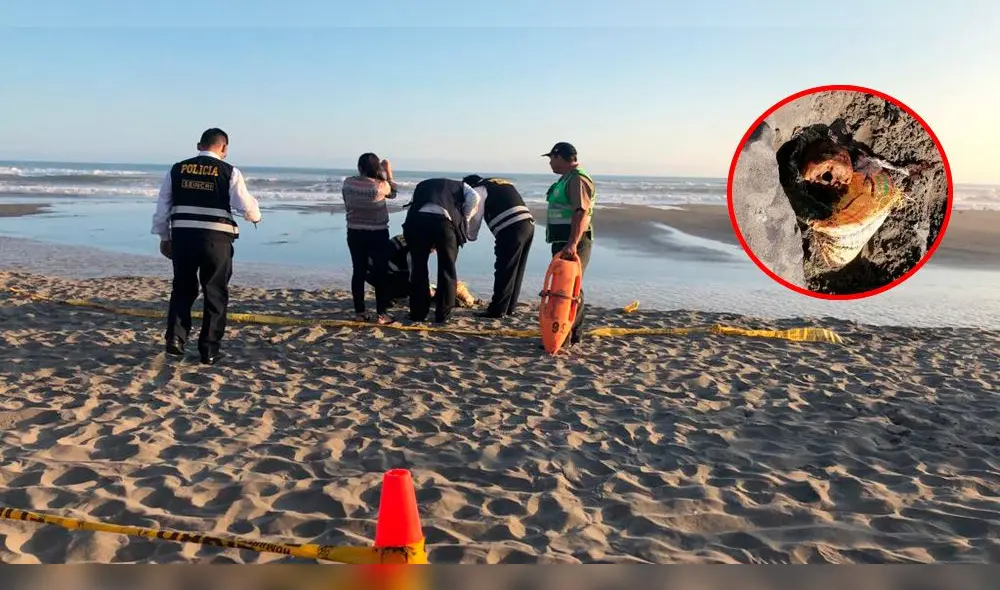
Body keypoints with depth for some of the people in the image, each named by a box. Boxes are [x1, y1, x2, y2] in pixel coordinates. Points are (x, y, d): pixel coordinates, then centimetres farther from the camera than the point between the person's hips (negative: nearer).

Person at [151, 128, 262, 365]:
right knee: (215, 294, 9)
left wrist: (164, 237, 21)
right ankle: (209, 350, 13)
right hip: (216, 239, -3)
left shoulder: (176, 170, 8)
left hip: (182, 237, 3)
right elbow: (246, 207, -6)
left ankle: (175, 340, 15)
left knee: (182, 289, 20)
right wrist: (256, 217, 17)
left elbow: (162, 207, 11)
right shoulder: (229, 172, -2)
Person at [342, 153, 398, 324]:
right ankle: (381, 314, 5)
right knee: (381, 273, 4)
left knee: (359, 272, 10)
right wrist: (388, 173, 17)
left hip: (354, 233, 3)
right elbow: (393, 193, 8)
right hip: (378, 234, -3)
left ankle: (359, 312, 14)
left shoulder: (348, 183, -6)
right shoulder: (381, 186, -15)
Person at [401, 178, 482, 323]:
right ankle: (442, 314, 14)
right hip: (443, 221, -2)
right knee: (447, 268, 11)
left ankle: (418, 313, 18)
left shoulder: (422, 185, 39)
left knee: (419, 268, 14)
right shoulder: (461, 186, 32)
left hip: (417, 220, 2)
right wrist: (464, 220, 17)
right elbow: (474, 198, 8)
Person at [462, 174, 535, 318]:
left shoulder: (479, 189, 6)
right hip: (528, 224, 8)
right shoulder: (502, 184, 31)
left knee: (504, 271, -5)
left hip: (512, 229, -8)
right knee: (517, 271, 13)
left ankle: (497, 310, -2)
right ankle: (510, 307, 21)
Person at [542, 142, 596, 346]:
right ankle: (572, 334, 22)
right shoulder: (567, 179, 18)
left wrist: (572, 244, -36)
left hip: (573, 244, -11)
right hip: (563, 242, 11)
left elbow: (581, 213, -27)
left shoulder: (578, 180, -15)